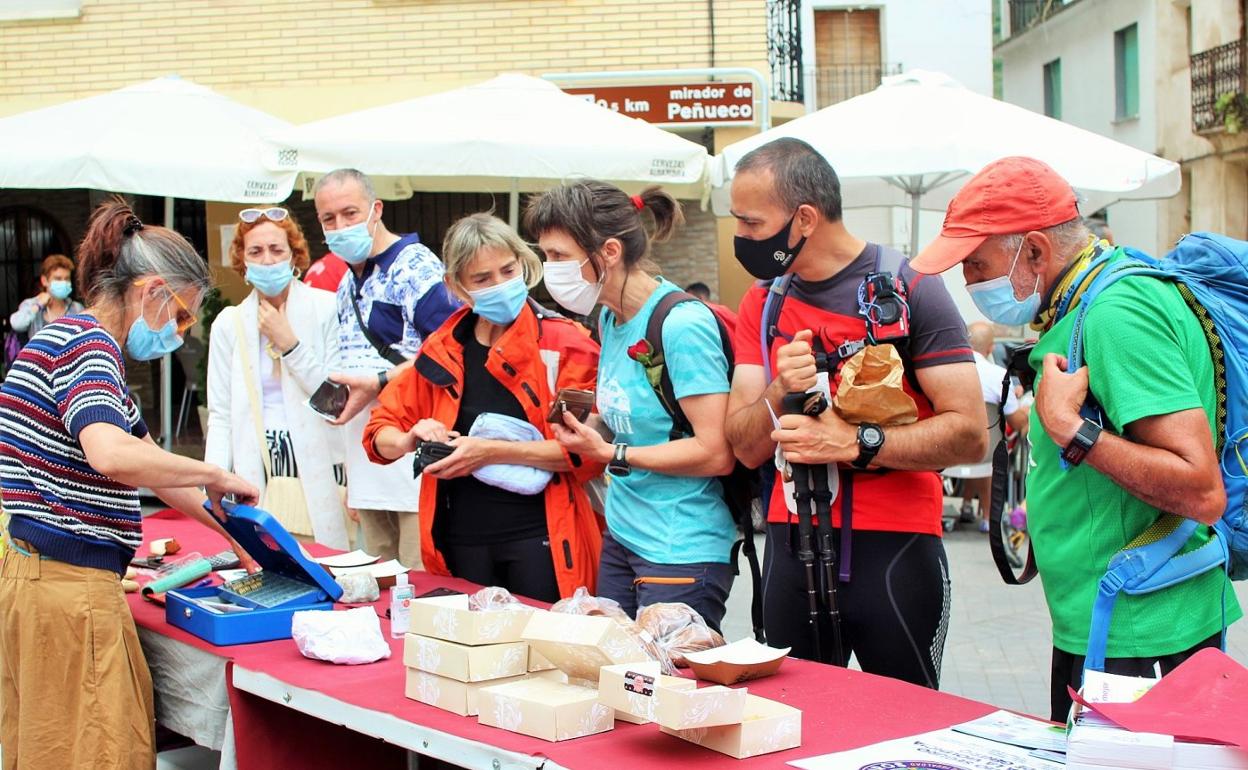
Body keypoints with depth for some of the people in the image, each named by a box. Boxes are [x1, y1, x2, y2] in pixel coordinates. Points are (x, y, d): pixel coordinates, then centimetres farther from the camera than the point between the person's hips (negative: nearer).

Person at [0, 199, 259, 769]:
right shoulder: (85, 339, -13)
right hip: (71, 587, -10)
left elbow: (146, 462, 24)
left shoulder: (83, 340, 18)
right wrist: (217, 478, -18)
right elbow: (112, 456, -32)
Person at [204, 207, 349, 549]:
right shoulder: (228, 323, 8)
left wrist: (288, 343, -8)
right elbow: (220, 416, 8)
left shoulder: (326, 308, 1)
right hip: (255, 472, 2)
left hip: (316, 468, -2)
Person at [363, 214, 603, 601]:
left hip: (539, 536, -4)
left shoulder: (562, 343, -5)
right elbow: (380, 433, 14)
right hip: (461, 538, 4)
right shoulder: (441, 351, 8)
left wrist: (494, 451, -16)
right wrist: (410, 440, -8)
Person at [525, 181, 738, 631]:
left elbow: (715, 453, -21)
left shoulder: (681, 324, -18)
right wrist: (590, 426, 1)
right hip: (621, 536, 9)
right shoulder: (609, 318, 8)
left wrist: (610, 454, -16)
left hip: (681, 551, -8)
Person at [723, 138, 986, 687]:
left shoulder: (907, 287, -8)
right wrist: (780, 393, -16)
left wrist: (855, 444, -21)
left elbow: (970, 433, -13)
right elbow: (746, 447, 3)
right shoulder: (763, 303, 8)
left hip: (894, 546, -4)